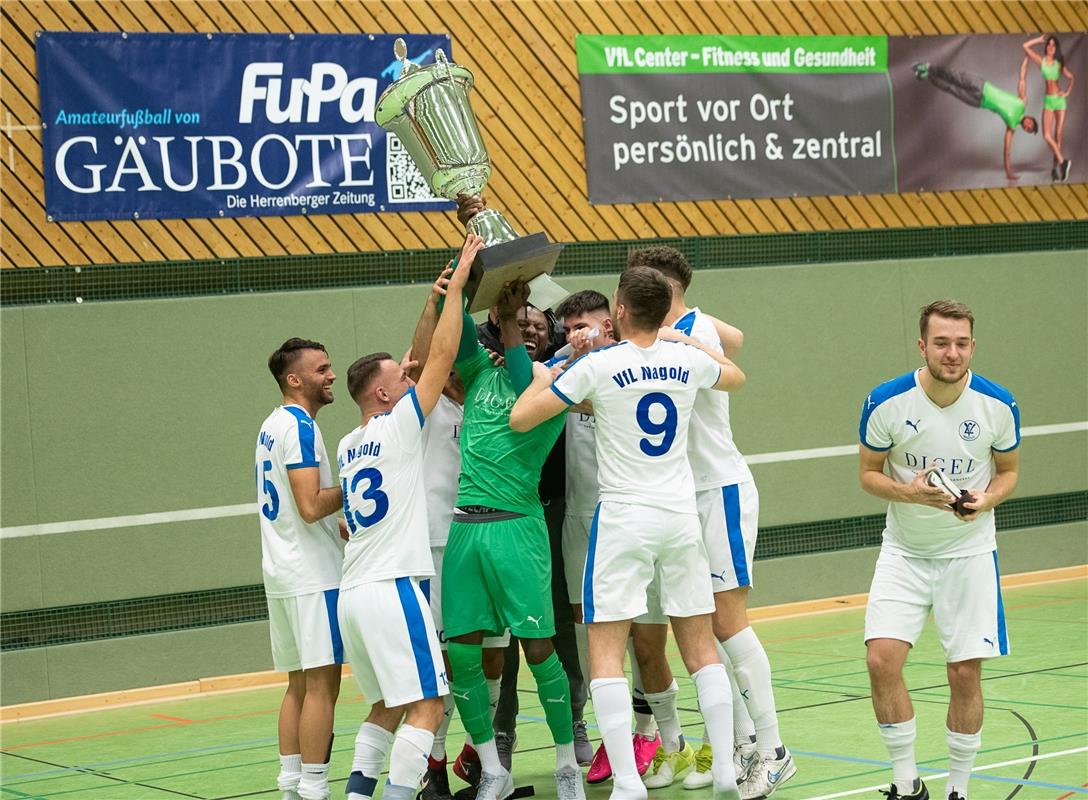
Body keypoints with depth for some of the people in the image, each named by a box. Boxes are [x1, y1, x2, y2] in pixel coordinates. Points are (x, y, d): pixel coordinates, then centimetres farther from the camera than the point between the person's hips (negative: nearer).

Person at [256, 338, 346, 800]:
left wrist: (340, 527, 24)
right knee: (321, 683, -7)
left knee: (299, 683, 12)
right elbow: (311, 506, -22)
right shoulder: (300, 427, -14)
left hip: (282, 573, 10)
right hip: (312, 576, -10)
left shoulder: (272, 425, 16)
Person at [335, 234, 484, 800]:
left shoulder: (347, 446, 16)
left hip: (354, 592, 8)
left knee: (387, 706, 17)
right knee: (426, 707, -8)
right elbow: (440, 356, -7)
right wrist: (455, 285, -1)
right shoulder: (398, 427, -6)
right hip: (392, 587, -8)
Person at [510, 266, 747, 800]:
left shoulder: (599, 365, -9)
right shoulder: (687, 361, 3)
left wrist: (541, 379, 13)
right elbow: (735, 377, 28)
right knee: (701, 650, 12)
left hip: (623, 519, -4)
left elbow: (520, 419, -6)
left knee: (605, 655, -3)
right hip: (681, 516, 4)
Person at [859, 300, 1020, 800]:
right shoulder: (886, 402, -14)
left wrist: (986, 500, -16)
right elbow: (869, 474, -1)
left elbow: (1008, 470, 5)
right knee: (882, 660, -14)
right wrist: (907, 492, -21)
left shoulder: (998, 405, -11)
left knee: (965, 674, -2)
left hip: (969, 552, 0)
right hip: (904, 552, 0)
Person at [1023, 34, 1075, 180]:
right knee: (1047, 135, -15)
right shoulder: (1041, 60, 4)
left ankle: (1056, 167, 4)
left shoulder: (1059, 63, 6)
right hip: (1048, 101, 0)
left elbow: (1071, 77, 17)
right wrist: (1040, 40, 5)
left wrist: (1067, 92, 4)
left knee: (1058, 135, 1)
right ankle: (1062, 161, -10)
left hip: (1060, 100, 0)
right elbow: (1026, 46, 1)